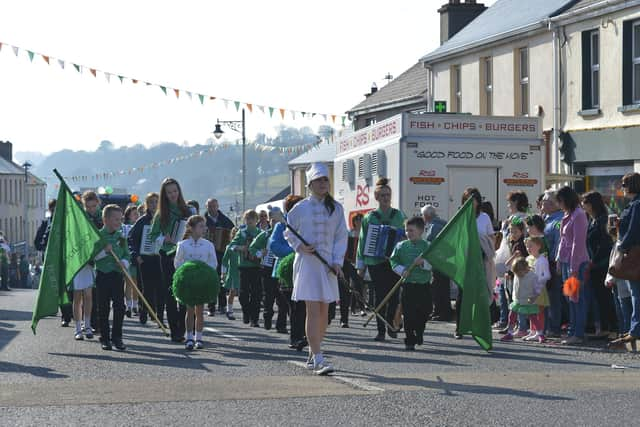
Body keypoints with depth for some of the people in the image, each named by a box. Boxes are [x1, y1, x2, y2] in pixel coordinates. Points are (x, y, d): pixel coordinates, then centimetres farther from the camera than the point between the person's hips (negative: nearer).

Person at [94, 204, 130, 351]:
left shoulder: (121, 237, 9)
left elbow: (127, 255, 12)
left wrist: (124, 262, -8)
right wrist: (104, 251, -20)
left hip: (118, 274, 3)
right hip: (102, 275, -3)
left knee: (119, 306, -3)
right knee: (103, 308, 3)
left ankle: (117, 337, 5)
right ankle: (105, 338, 11)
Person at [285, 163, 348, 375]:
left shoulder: (336, 208, 7)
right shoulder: (300, 208, 1)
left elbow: (341, 236, 8)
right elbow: (289, 232, 11)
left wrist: (337, 261, -3)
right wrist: (300, 246, -8)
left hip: (328, 264, 3)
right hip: (307, 262, -3)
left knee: (324, 312, 7)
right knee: (313, 310, -10)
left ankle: (313, 354, 24)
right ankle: (318, 359, -14)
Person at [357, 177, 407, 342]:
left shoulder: (399, 215, 8)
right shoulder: (369, 217, 4)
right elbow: (362, 241, 5)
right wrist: (361, 265, 3)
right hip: (376, 262, -1)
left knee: (394, 294, -3)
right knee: (380, 295, -2)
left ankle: (391, 326, 13)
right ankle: (381, 330, 2)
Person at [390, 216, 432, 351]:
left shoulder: (427, 246, 0)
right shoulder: (401, 246, 4)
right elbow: (393, 261, 7)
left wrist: (423, 263, -23)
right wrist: (401, 270, -9)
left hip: (423, 285, 0)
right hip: (407, 285, 0)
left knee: (424, 312, 7)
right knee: (408, 314, -3)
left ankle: (419, 331, 35)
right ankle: (410, 341, 3)